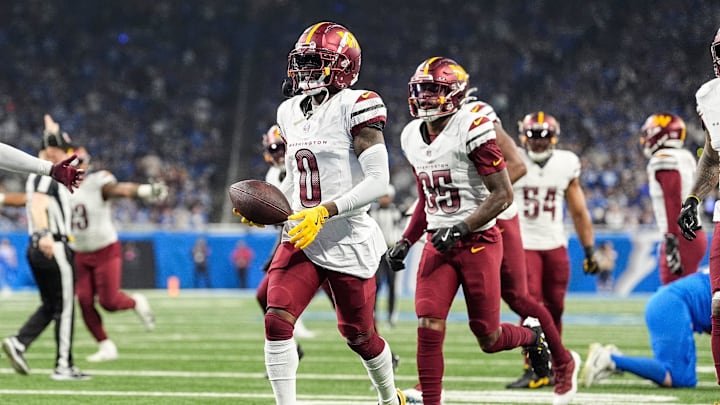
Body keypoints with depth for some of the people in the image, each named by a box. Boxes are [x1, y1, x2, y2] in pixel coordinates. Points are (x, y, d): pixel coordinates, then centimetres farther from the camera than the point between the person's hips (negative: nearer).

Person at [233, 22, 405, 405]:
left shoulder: (354, 107, -13)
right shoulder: (290, 113, 9)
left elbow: (378, 180, -19)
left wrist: (324, 212, -26)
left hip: (348, 242, -5)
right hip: (302, 240, 5)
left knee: (359, 334, 10)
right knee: (276, 319, -15)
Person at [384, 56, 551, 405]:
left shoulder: (471, 130, -14)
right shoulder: (412, 137, 8)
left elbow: (503, 195, -15)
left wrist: (460, 229, -22)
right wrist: (406, 242, 10)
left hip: (478, 242, -5)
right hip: (438, 245, 5)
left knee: (489, 338, 4)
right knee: (428, 327, -12)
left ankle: (532, 336, 37)